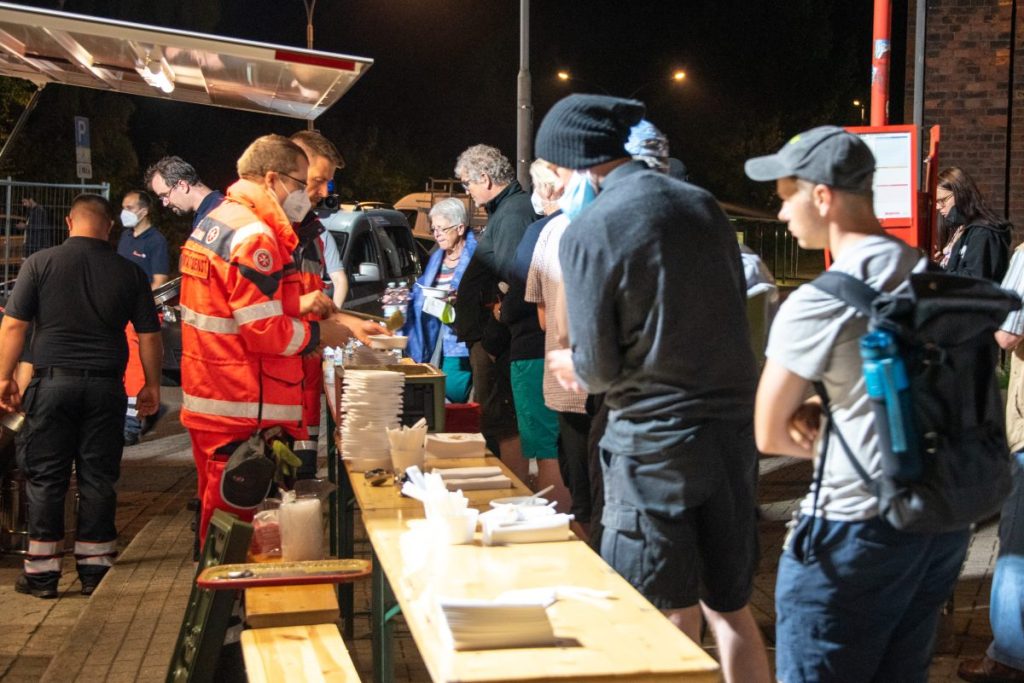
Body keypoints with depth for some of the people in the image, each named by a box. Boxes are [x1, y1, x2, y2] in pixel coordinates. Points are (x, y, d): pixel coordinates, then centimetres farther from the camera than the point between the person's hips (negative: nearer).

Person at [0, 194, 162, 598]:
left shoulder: (40, 263, -1)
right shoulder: (130, 272, 2)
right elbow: (149, 336, 4)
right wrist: (152, 385, 14)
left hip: (53, 382, -1)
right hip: (105, 386, 1)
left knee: (45, 478, 6)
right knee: (98, 478, 7)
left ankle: (42, 573, 9)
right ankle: (94, 570, 12)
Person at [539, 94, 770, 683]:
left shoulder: (587, 230, -12)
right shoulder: (702, 204, 5)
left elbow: (597, 367, -12)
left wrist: (576, 367, 11)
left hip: (656, 442, -6)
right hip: (734, 427, 6)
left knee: (672, 621, 6)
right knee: (731, 607, 17)